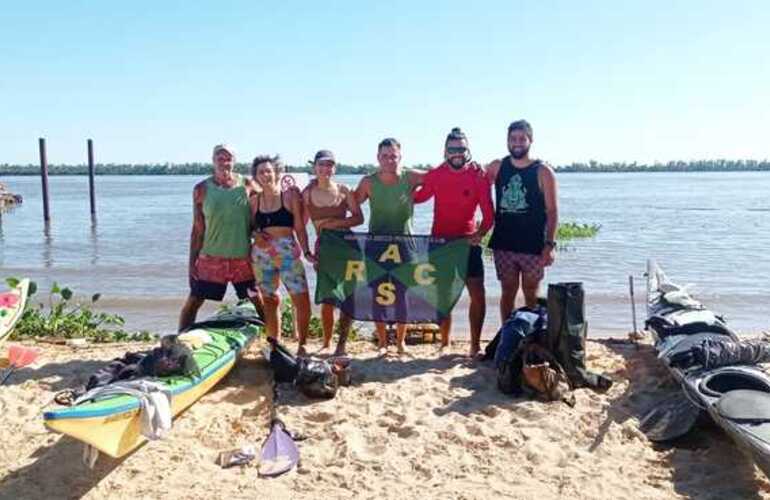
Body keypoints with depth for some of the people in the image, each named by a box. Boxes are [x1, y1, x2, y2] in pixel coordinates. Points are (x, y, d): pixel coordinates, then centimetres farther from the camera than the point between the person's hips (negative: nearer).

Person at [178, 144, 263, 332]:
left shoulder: (247, 184, 0)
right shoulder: (202, 189, 0)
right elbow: (197, 228, 3)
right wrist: (192, 261, 1)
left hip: (242, 256, 0)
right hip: (211, 256, 0)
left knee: (258, 300, 6)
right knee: (194, 301, 4)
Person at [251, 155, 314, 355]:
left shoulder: (289, 196, 1)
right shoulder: (254, 201, 9)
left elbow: (299, 227, 0)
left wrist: (306, 251, -7)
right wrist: (256, 235, -6)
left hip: (288, 252, -3)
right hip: (262, 255, 3)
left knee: (302, 300, -9)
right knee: (269, 301, 10)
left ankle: (302, 344, 5)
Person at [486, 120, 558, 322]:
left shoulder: (543, 172, -3)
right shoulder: (497, 167, 6)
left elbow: (552, 211, -5)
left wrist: (550, 244, -13)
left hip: (533, 246, -3)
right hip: (503, 244, 3)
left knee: (531, 296, 7)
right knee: (507, 293, 11)